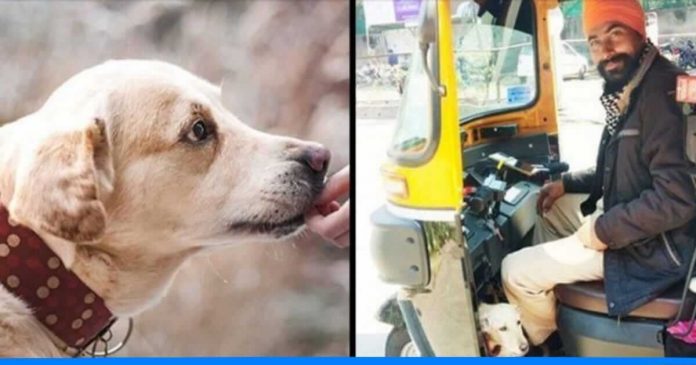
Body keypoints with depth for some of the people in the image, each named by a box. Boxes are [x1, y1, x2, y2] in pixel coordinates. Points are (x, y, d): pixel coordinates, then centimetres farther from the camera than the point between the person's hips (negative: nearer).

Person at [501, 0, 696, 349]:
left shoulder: (662, 92, -26)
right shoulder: (629, 94, 6)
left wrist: (605, 230, -21)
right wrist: (566, 183, 11)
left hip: (650, 245, -10)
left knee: (515, 270, -7)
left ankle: (543, 340, 23)